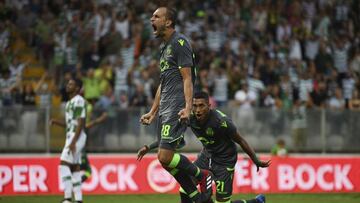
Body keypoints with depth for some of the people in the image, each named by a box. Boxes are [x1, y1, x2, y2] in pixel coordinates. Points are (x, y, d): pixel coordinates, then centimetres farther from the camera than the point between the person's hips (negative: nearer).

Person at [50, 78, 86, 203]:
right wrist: (56, 122, 9)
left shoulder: (79, 101, -12)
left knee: (64, 164, -15)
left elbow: (81, 122, -18)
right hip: (71, 136, 10)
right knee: (74, 168, 8)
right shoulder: (70, 102, 19)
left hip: (77, 137, -10)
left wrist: (73, 141, -24)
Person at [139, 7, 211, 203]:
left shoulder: (179, 43, -8)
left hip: (177, 109, -10)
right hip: (165, 110, 10)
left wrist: (188, 107, -26)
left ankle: (202, 175, 2)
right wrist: (152, 112, 26)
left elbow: (187, 78, -15)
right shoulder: (164, 47, 21)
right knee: (167, 159, 4)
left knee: (165, 156, -18)